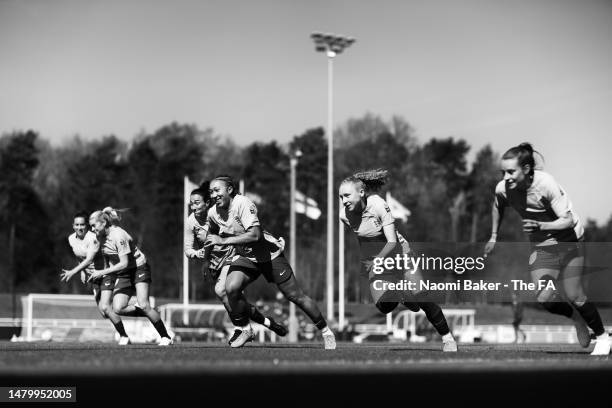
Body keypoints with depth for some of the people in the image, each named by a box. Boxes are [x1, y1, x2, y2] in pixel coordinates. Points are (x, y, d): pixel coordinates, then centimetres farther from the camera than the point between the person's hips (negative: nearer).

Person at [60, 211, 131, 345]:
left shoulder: (93, 238, -23)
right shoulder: (71, 239, 1)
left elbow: (89, 260, -34)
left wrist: (73, 272, -40)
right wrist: (83, 271, 6)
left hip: (106, 273, -7)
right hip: (94, 276, 7)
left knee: (105, 307, -19)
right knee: (103, 312, 2)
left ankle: (124, 337, -8)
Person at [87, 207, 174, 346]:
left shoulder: (119, 236, -24)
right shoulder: (102, 236, 0)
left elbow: (124, 264, -26)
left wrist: (102, 272, -26)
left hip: (139, 268, -7)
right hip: (122, 275, 7)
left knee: (143, 305, -20)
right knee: (118, 309, -12)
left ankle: (166, 337, -8)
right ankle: (149, 314, 9)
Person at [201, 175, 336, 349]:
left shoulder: (243, 204, -27)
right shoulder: (212, 213, -6)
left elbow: (255, 235, -38)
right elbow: (213, 232, 18)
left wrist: (223, 240, -37)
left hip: (269, 255, -5)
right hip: (245, 257, 5)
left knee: (296, 296, -1)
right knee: (231, 287, -23)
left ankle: (326, 331, 18)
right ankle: (245, 330, -3)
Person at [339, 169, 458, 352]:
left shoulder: (379, 205, -25)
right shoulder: (344, 215, -12)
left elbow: (392, 242, -28)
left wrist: (378, 261, -41)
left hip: (397, 253, -3)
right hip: (372, 260, 3)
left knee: (422, 300, -12)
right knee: (384, 306, -19)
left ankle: (447, 337, 8)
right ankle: (400, 296, 17)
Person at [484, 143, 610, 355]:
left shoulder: (546, 184, -29)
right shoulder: (502, 189, -14)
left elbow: (568, 220, -27)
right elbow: (498, 207, 12)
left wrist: (540, 226, -41)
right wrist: (494, 237, 14)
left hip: (569, 241, -4)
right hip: (541, 247, 4)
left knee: (574, 296, -9)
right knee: (544, 299, -12)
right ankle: (576, 318, 21)